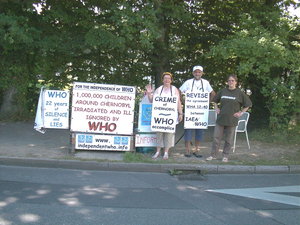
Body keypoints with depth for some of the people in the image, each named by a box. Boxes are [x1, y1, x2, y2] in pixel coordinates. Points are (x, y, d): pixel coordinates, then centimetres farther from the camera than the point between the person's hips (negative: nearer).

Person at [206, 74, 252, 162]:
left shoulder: (239, 93, -2)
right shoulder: (222, 91, 6)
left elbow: (247, 104, 5)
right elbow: (215, 100, 21)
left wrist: (241, 112, -2)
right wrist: (216, 108, 8)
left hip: (232, 120, -2)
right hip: (220, 118, 2)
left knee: (229, 139, 6)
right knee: (216, 137, 3)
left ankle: (225, 156, 18)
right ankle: (213, 155, 12)